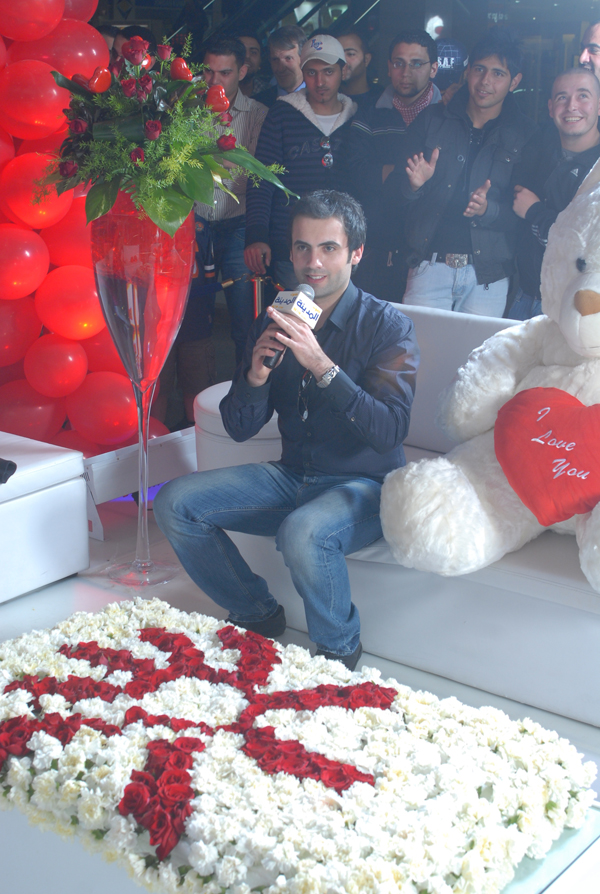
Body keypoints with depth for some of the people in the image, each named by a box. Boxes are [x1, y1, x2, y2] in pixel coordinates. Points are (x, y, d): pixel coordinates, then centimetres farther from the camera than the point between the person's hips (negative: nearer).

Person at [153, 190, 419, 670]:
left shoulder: (387, 325, -11)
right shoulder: (273, 324, 5)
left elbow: (390, 431, -23)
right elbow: (240, 428, 5)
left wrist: (322, 366, -31)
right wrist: (255, 376, -16)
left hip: (365, 486, -6)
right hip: (293, 477, 6)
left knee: (303, 532, -36)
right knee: (176, 503, -7)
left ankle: (340, 649, -7)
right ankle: (259, 615, 10)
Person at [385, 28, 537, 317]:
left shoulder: (525, 136, 2)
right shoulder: (431, 121, 7)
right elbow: (392, 191, 7)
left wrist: (488, 209, -20)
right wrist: (413, 184, -15)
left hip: (488, 276, -1)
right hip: (429, 265, 1)